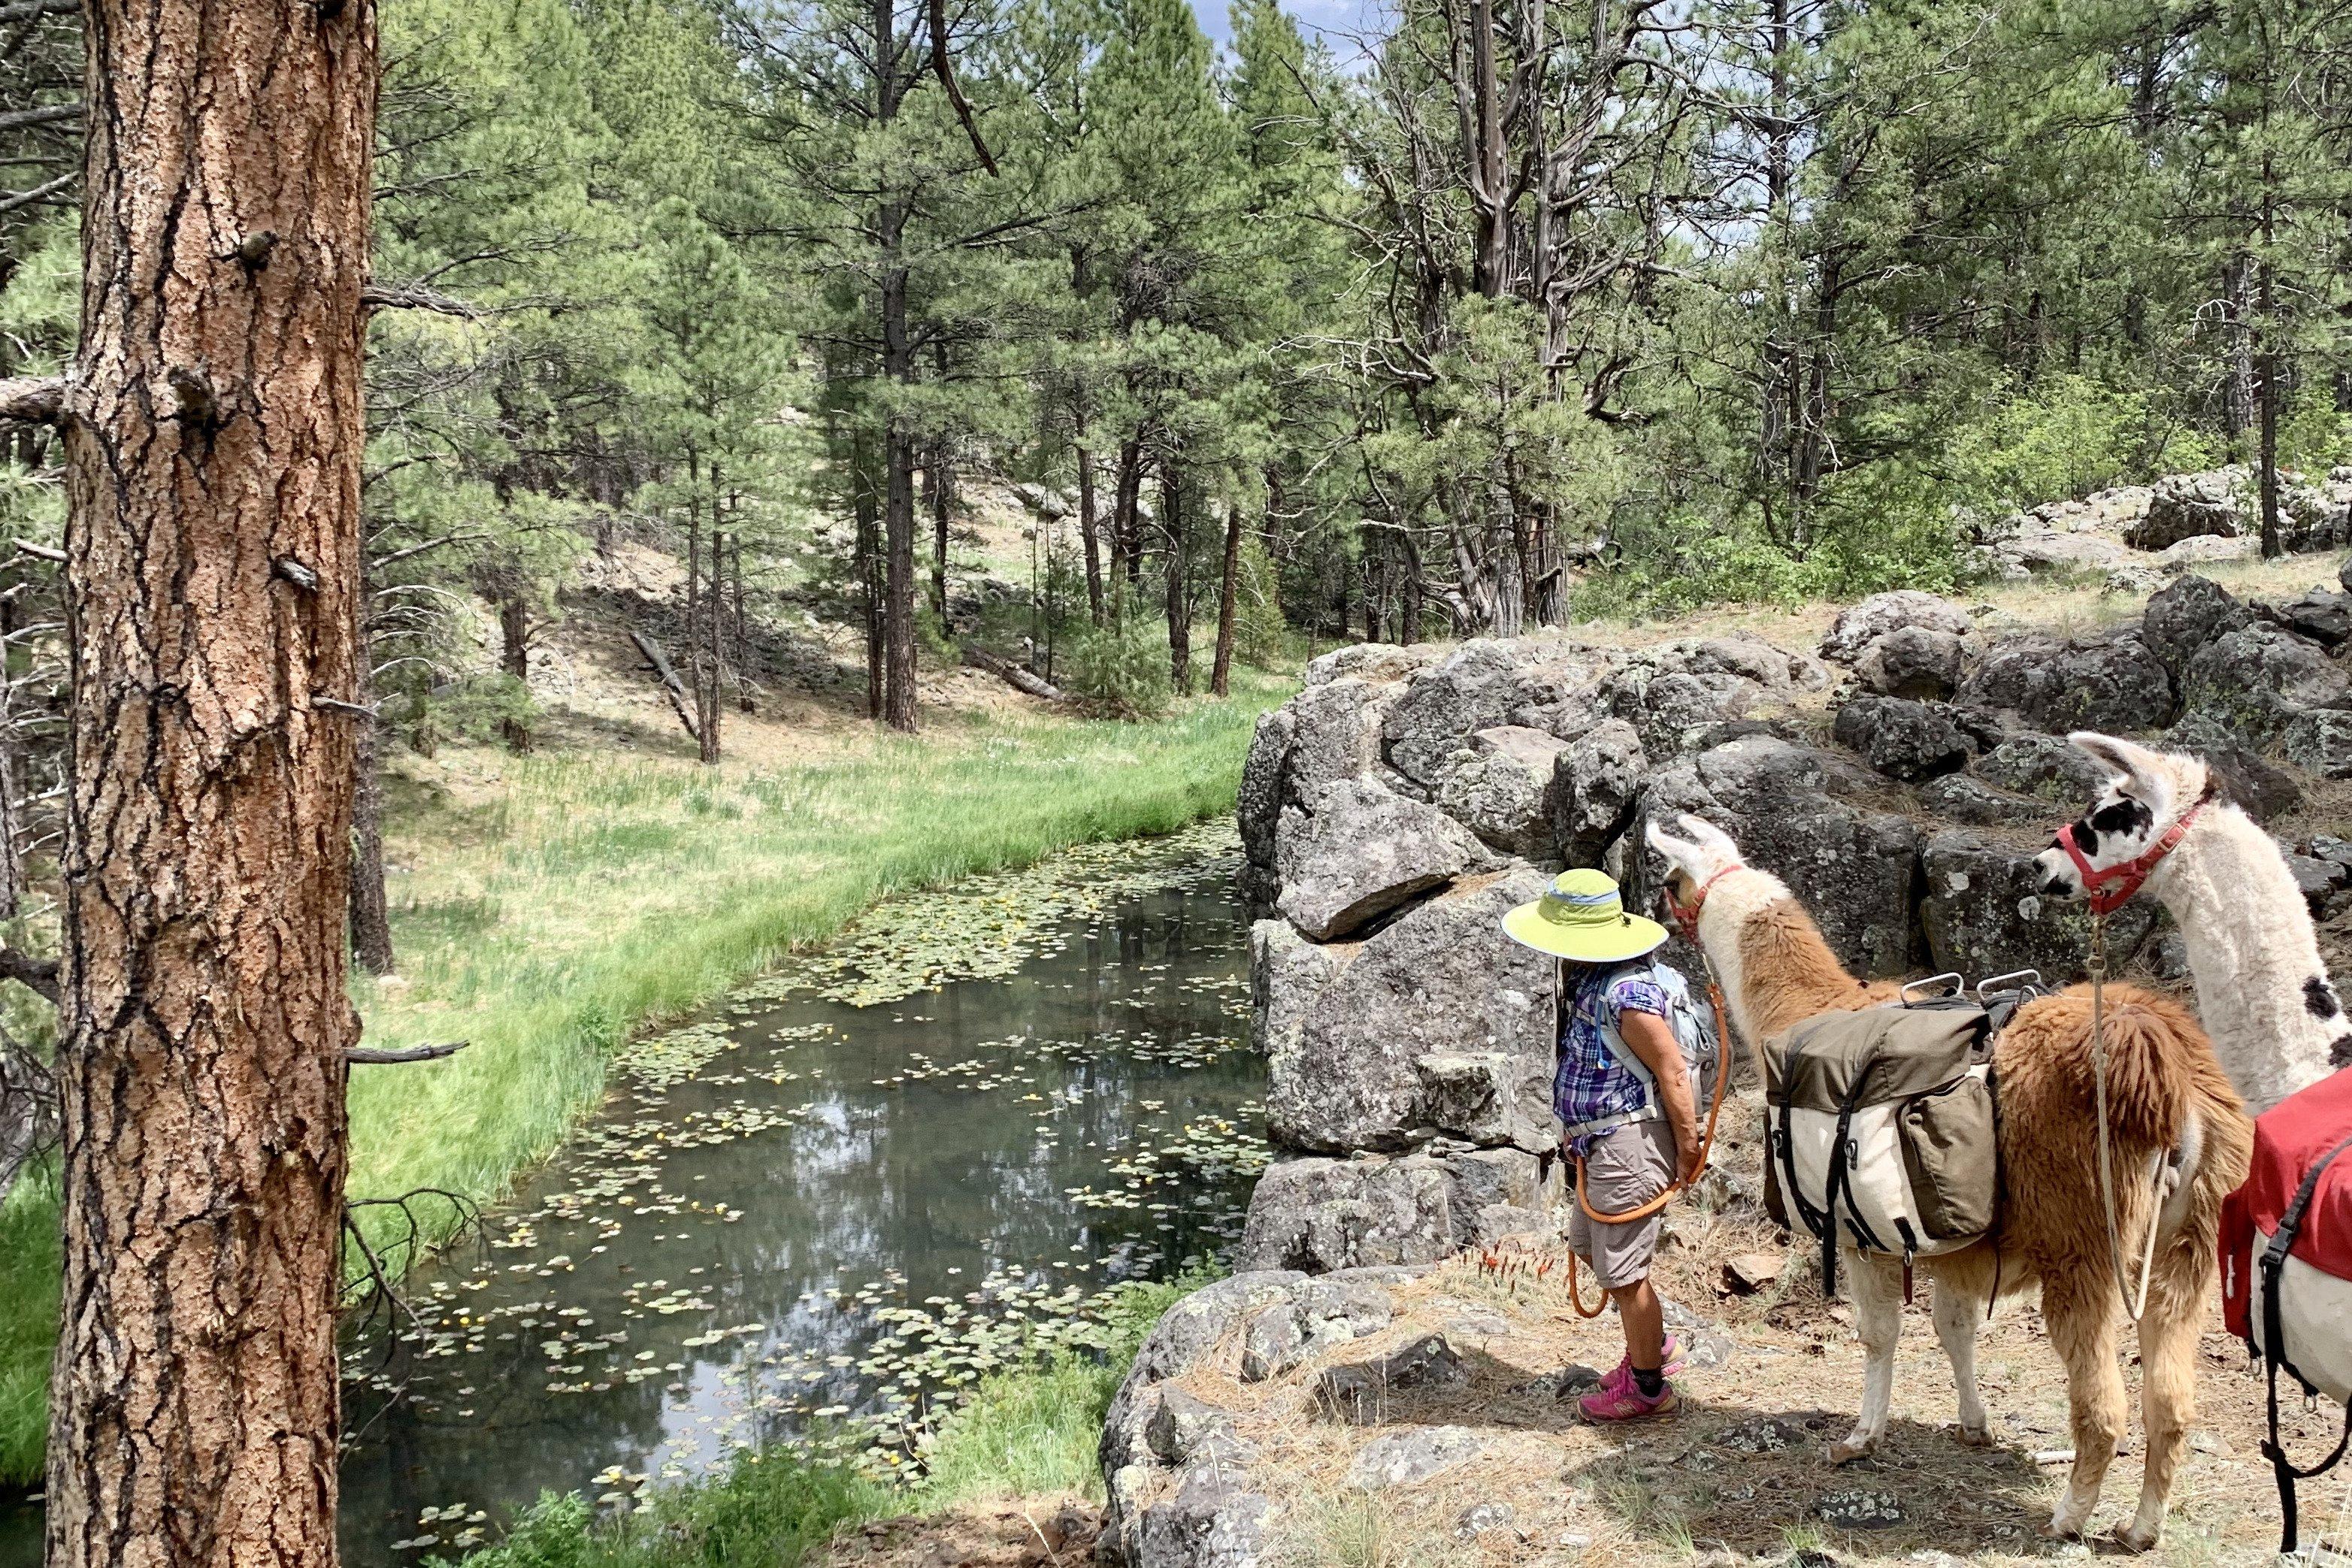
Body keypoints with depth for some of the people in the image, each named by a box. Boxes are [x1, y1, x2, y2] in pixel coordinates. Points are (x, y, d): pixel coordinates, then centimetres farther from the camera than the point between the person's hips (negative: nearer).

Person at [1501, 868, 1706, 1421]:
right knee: (1586, 1242, 25)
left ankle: (1648, 1387, 20)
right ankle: (1654, 1345, 40)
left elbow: (1673, 1072, -23)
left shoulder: (1627, 994, -25)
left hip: (1629, 1143, -11)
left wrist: (1688, 1152, -17)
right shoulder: (1591, 982, 7)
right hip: (1603, 1144, 11)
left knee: (1622, 1272, 2)